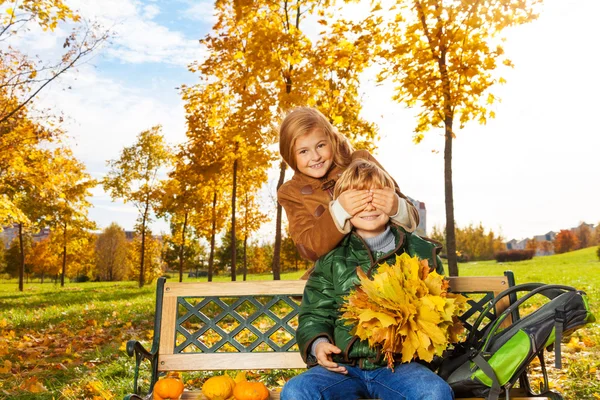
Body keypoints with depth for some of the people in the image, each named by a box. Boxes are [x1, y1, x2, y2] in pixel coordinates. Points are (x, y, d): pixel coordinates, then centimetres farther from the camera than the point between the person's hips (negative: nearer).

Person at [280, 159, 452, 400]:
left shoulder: (419, 252, 8)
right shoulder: (331, 258, 8)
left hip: (399, 364, 0)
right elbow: (314, 313, 10)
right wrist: (318, 343, -11)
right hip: (343, 367, 1)